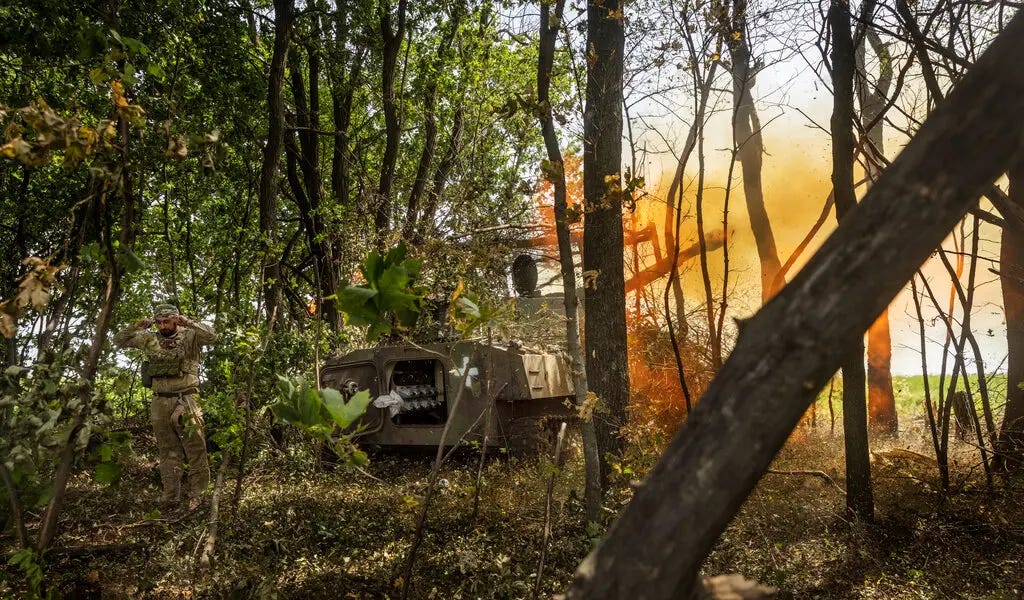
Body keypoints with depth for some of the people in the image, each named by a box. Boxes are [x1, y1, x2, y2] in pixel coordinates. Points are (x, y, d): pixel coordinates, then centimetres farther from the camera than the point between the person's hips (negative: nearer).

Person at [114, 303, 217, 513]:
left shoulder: (189, 336, -4)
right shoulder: (149, 338, 9)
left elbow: (211, 336, -20)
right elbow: (119, 340, 14)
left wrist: (188, 322, -23)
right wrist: (137, 327, -2)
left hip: (186, 401, -4)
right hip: (160, 402, 4)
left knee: (195, 449, -1)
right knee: (167, 450, 11)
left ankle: (196, 494, 7)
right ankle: (170, 495, 19)